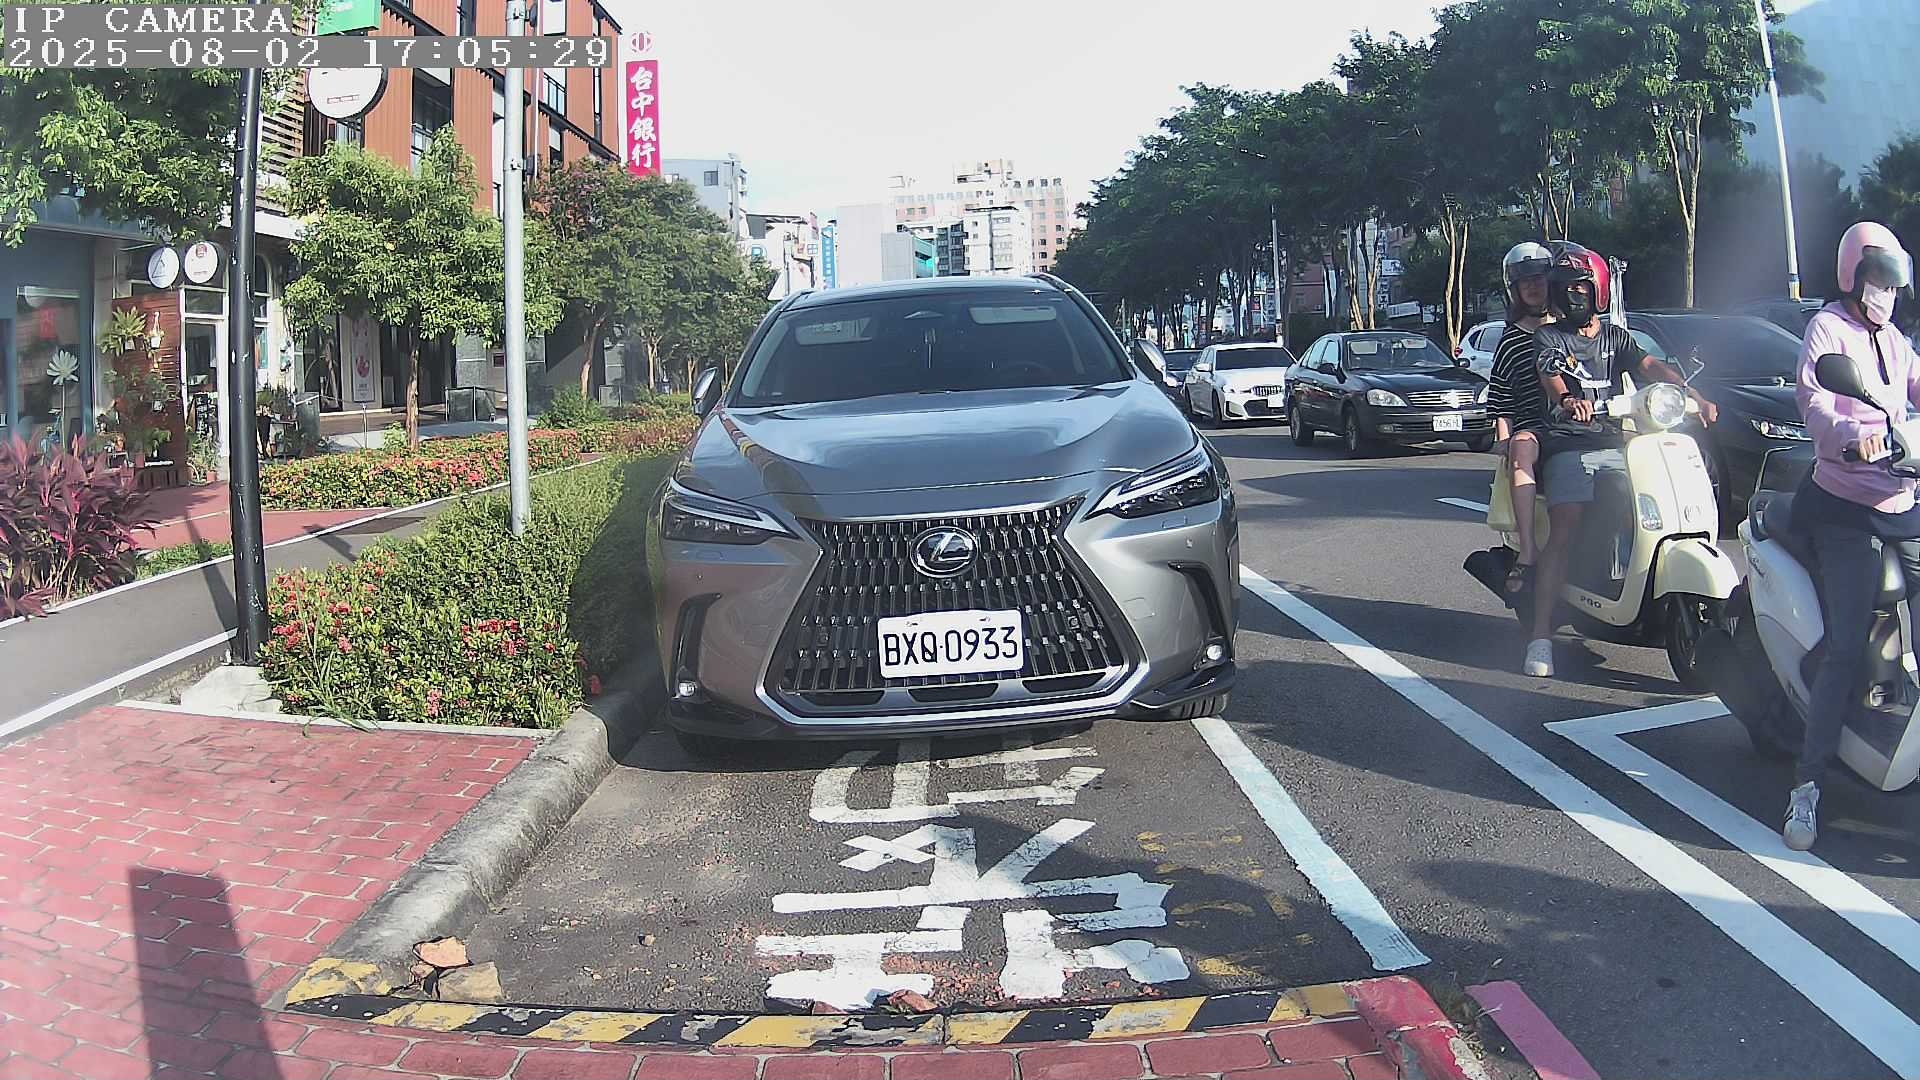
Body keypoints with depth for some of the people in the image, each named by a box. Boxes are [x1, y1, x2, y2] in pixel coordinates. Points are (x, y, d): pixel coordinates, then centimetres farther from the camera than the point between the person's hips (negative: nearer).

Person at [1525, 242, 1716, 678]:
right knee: (1562, 534, -19)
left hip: (1615, 444, 4)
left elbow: (1651, 366, 4)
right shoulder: (1549, 337, 11)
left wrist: (1694, 396, -14)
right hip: (1569, 448, -4)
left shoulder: (1615, 337, 21)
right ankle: (1541, 637, -23)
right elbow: (1550, 375, -10)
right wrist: (1567, 400, -33)